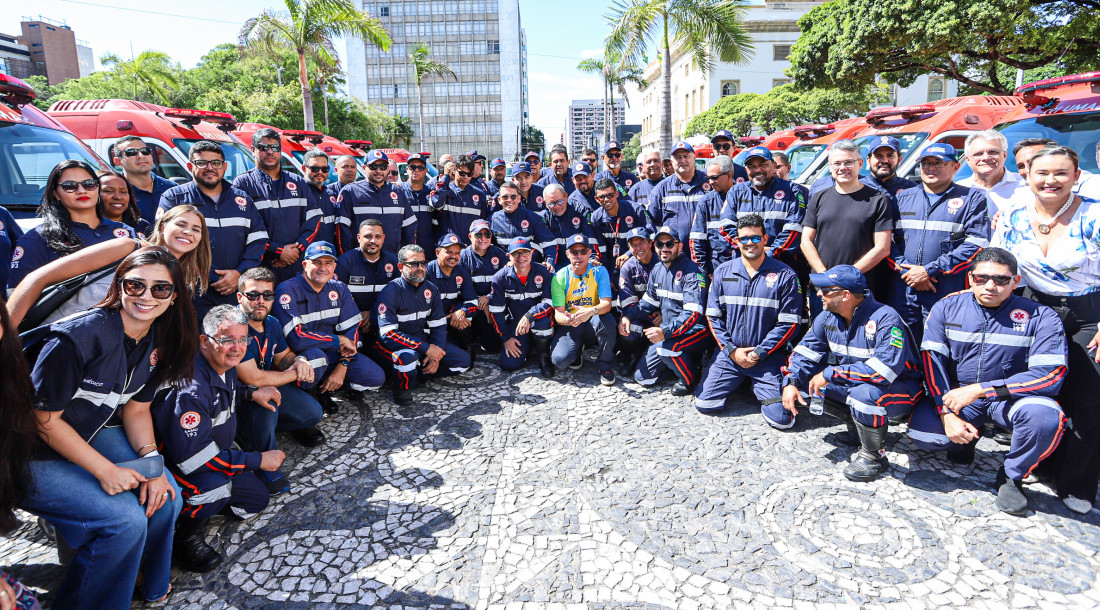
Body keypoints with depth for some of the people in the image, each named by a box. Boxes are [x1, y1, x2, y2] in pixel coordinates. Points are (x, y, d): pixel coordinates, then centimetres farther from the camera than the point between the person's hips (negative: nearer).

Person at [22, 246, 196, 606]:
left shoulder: (157, 341, -6)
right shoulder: (78, 336, -28)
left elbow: (136, 407, 3)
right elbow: (43, 419, -21)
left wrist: (152, 460, -11)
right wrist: (104, 470, -22)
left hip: (93, 435, 7)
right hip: (32, 453, -7)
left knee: (165, 499, -4)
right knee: (125, 518, -19)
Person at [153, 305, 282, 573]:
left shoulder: (225, 366, -6)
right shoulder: (190, 385, -33)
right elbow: (191, 457, -35)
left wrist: (251, 393, -1)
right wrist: (258, 460, -28)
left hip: (213, 453, 9)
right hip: (170, 468, -9)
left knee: (257, 499, 11)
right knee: (215, 482, -37)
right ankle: (187, 533, -8)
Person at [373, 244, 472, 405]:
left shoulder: (431, 289, 2)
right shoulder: (391, 291, -17)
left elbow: (439, 326, 5)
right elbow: (388, 333, -24)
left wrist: (436, 354, -13)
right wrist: (426, 348, -28)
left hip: (423, 341, 6)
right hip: (393, 344, -6)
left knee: (463, 360, -5)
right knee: (408, 356, -40)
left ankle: (416, 372, -1)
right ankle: (402, 387, -8)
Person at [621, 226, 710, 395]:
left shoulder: (692, 272, -19)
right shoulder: (657, 270, 5)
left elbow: (693, 314, -28)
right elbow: (648, 302, 13)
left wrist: (665, 331, -40)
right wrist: (628, 316, -6)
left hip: (695, 331, -7)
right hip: (669, 332, 8)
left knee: (665, 346, -37)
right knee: (642, 377, 6)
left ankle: (691, 377, -8)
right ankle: (683, 360, 23)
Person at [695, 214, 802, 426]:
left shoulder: (785, 275, -4)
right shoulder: (722, 272, 4)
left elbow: (789, 323, -5)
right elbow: (713, 316, 5)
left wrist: (758, 353, -12)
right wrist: (731, 350, -6)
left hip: (768, 357, -2)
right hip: (729, 353, 3)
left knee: (781, 418, -14)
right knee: (704, 403, -7)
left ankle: (758, 387, 18)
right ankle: (740, 382, 22)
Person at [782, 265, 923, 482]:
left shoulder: (885, 319, -27)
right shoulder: (828, 317, -5)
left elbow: (882, 370, -37)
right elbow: (806, 351, -1)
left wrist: (830, 374, -33)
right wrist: (791, 383, -19)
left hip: (900, 389, -7)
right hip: (853, 383, 7)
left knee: (864, 393, -39)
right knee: (805, 379, -6)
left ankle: (874, 456, -12)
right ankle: (857, 424, 9)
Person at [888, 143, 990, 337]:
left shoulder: (971, 198, 6)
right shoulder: (902, 197, 15)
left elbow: (977, 244, -5)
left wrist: (930, 270, -13)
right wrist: (906, 271, -7)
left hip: (947, 294, -3)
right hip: (903, 292, 3)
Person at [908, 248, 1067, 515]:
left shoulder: (1041, 317, -12)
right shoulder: (946, 307, -7)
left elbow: (1050, 374, -20)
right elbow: (932, 361, -10)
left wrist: (980, 389, -28)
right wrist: (947, 414, -21)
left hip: (1012, 397, -1)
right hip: (956, 395, 1)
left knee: (1045, 416, -34)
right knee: (921, 433, -23)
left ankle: (1011, 477, -4)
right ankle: (966, 439, 16)